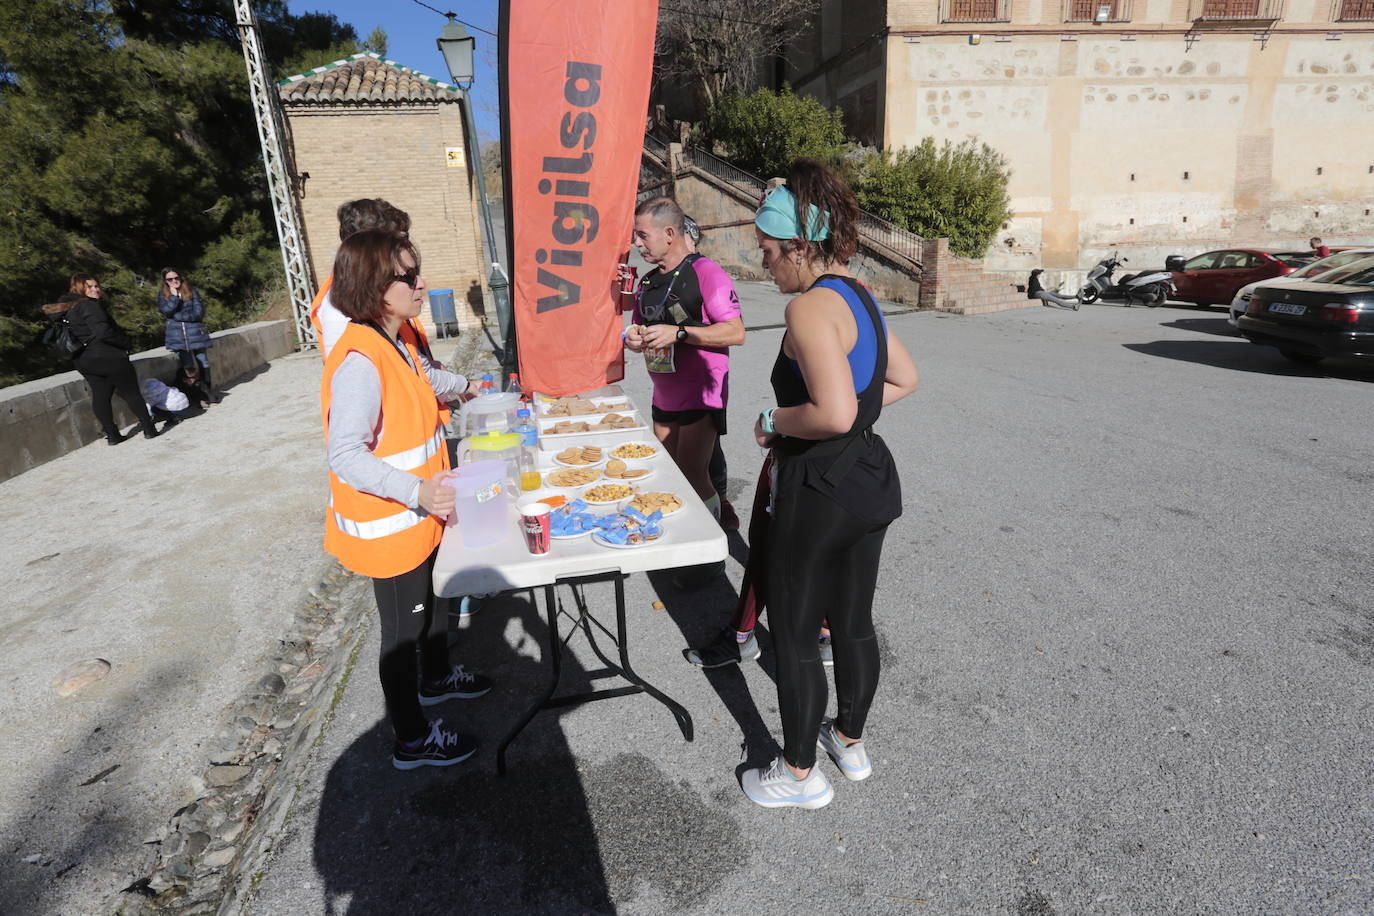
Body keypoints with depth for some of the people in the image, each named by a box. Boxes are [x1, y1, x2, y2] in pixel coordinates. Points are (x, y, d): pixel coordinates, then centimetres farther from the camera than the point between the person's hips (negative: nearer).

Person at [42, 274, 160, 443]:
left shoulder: (66, 308, 13)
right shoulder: (89, 305, -16)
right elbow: (103, 332, -26)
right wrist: (126, 343, -13)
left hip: (83, 362, 8)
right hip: (108, 357, -8)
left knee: (100, 396, 9)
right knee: (131, 393, 2)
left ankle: (112, 435, 11)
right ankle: (148, 428, 6)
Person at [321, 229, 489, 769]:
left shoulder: (395, 343, 3)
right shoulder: (359, 362, -28)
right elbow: (346, 455, -32)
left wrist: (460, 385, 38)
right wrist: (418, 491, -43)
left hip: (417, 517, 10)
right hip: (387, 527, -9)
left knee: (430, 599, 28)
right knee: (403, 629, 8)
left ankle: (436, 677, 54)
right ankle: (411, 740, 28)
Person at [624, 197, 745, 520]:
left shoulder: (705, 272, -12)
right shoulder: (648, 282, 12)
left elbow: (736, 332, -19)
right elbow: (639, 329, 24)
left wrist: (677, 333, -23)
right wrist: (634, 338, -1)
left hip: (701, 395, -8)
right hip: (663, 396, 8)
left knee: (693, 478, -6)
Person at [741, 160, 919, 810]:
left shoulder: (811, 307, -21)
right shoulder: (858, 295, 8)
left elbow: (834, 413, -31)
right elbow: (904, 379, 17)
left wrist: (773, 423, -15)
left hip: (821, 492, -9)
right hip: (872, 481, 9)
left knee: (793, 631, 9)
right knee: (853, 622, 22)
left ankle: (800, 773, 28)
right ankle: (851, 741, 43)